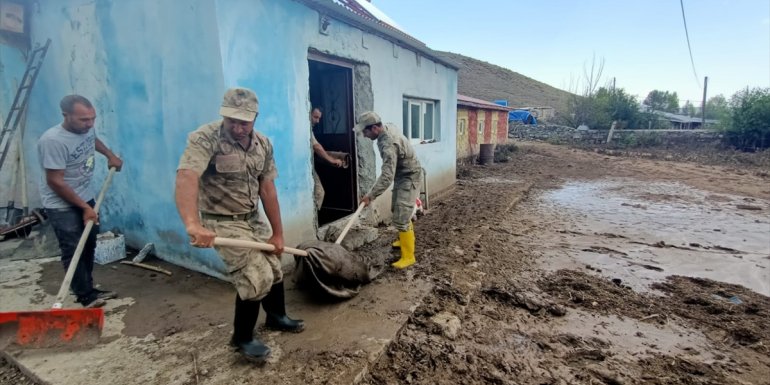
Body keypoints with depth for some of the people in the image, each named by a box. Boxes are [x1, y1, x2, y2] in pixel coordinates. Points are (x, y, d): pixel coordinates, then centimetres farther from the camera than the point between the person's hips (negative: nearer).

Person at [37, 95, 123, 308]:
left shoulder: (86, 128, -5)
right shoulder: (52, 140, -27)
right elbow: (55, 182, -24)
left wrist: (110, 155, 16)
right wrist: (85, 208, -20)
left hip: (85, 198, 8)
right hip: (61, 206, -8)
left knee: (89, 245, 14)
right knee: (73, 251, -3)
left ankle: (88, 289, 27)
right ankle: (86, 296, 7)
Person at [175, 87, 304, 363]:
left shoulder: (263, 144, -2)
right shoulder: (205, 139, -21)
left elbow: (267, 190, 0)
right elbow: (186, 178, -37)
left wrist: (278, 233, -1)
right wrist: (193, 224, -53)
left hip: (253, 219, 7)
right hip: (223, 222, -6)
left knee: (274, 270, 16)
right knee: (256, 278, -12)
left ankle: (277, 317, 43)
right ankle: (242, 338, 14)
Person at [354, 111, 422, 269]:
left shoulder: (388, 144, -33)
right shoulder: (389, 127, -4)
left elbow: (387, 176, -39)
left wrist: (371, 195, -36)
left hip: (409, 178, -10)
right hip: (401, 176, 10)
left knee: (401, 218, -11)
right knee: (397, 210, 22)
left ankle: (408, 256, -2)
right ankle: (406, 239, 42)